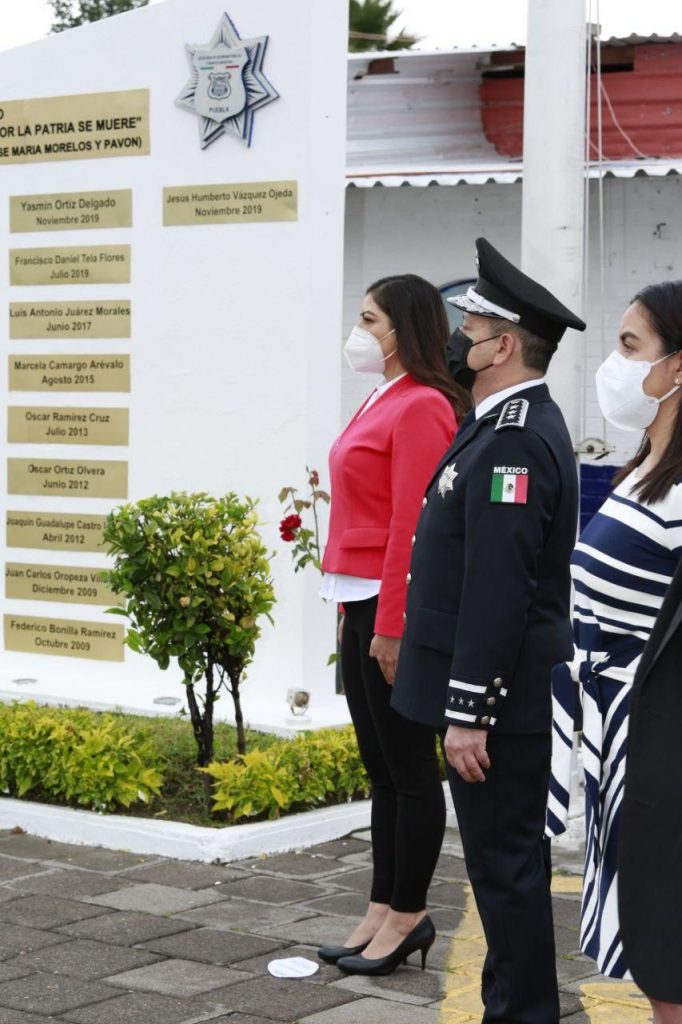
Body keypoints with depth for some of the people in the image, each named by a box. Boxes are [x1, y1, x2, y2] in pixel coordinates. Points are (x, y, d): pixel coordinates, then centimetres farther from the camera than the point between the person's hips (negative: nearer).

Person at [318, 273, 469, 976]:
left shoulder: (421, 407, -14)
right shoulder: (381, 401, 15)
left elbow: (412, 525, -19)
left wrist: (390, 625, -20)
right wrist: (349, 608, 17)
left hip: (396, 608, -10)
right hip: (362, 603, 10)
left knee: (408, 766, 0)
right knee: (380, 766, 13)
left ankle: (407, 916, 8)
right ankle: (383, 911, 20)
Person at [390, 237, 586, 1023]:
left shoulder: (514, 441, -20)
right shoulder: (510, 426, 13)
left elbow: (499, 593, -25)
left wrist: (468, 713, -23)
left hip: (499, 696, -10)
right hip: (499, 695, 10)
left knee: (505, 863, -2)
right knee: (507, 860, 17)